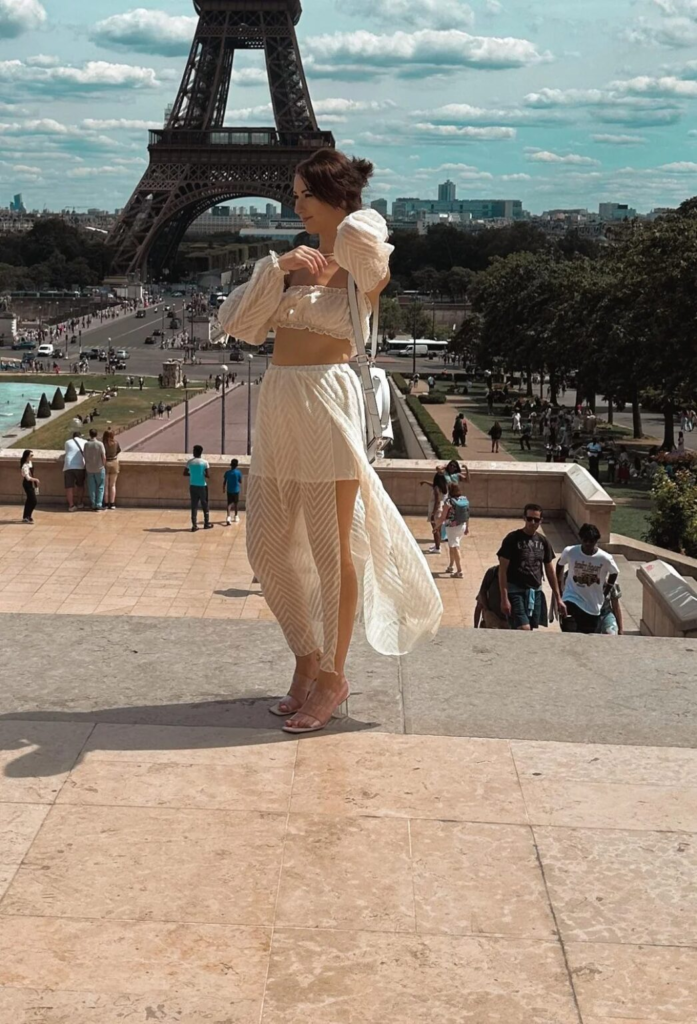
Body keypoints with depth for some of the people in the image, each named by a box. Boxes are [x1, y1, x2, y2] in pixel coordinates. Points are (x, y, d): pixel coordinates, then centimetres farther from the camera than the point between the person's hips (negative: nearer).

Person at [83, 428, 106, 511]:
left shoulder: (86, 444, -6)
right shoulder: (100, 444, -15)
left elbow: (85, 456, -2)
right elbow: (104, 457, -13)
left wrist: (86, 466, 12)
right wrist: (104, 465, 4)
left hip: (89, 469, 3)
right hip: (99, 468, -3)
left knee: (92, 488, 10)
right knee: (100, 487, 7)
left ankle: (94, 505, 11)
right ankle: (99, 505, 4)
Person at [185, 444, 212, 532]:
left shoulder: (190, 462, -1)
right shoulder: (204, 462, -10)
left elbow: (185, 473, 4)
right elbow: (208, 475, -13)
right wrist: (203, 474, 7)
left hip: (193, 486, 2)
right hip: (202, 486, -2)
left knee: (194, 506, 4)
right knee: (205, 505, 12)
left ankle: (194, 525, 0)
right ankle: (206, 524, 19)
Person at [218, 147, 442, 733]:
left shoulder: (361, 264, -4)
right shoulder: (297, 261, 16)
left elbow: (360, 233, -29)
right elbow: (239, 324, 9)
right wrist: (277, 268, -3)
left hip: (327, 400, -7)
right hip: (278, 403, 8)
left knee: (332, 546, 1)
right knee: (269, 545, 10)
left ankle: (333, 676, 13)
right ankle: (308, 656, 27)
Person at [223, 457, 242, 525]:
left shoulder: (227, 472, -4)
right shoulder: (238, 472, -9)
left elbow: (224, 482, -1)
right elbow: (240, 482, -2)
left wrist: (224, 489, 13)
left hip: (229, 491, 1)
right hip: (236, 490, -1)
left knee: (229, 504, -2)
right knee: (236, 504, 15)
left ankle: (228, 517, -20)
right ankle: (236, 517, 27)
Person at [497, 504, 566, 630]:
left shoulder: (543, 542, 8)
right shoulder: (512, 539, -8)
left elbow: (550, 571, 14)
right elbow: (502, 571, -10)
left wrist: (558, 598, 11)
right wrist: (504, 598, -17)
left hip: (535, 593, 5)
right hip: (516, 592, -5)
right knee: (524, 630, -18)